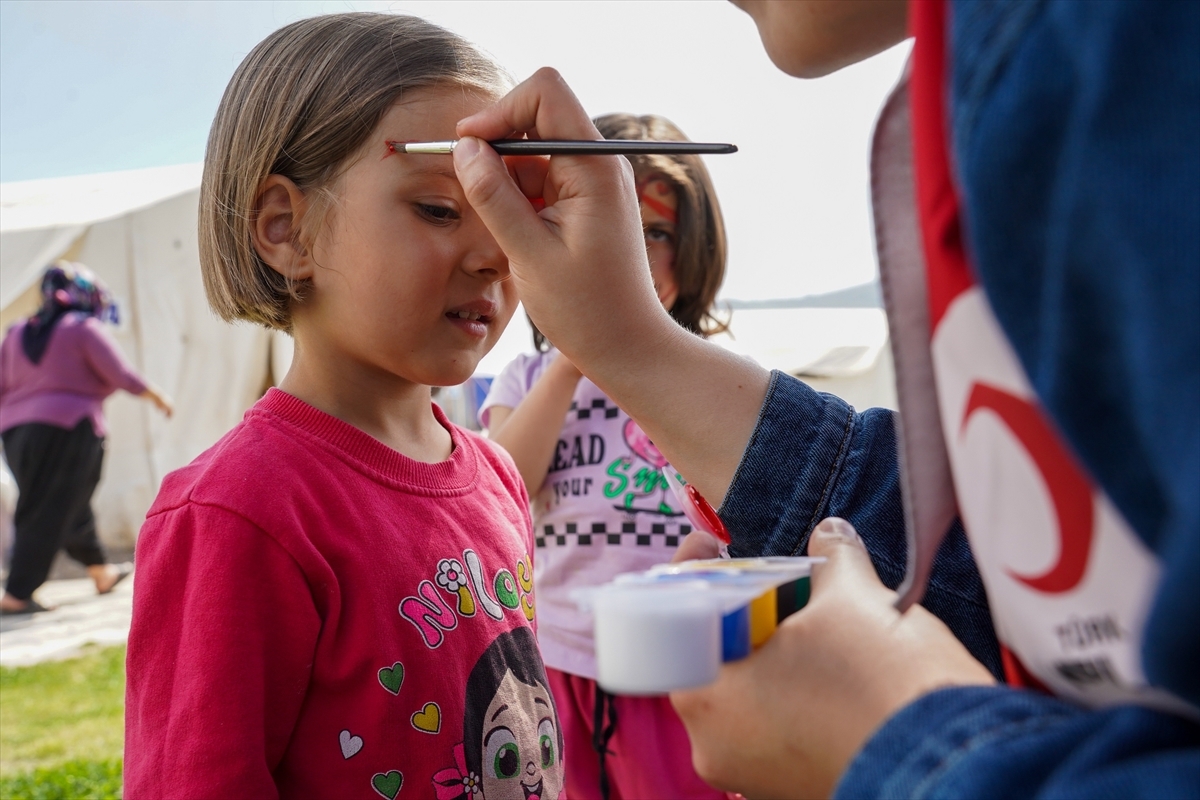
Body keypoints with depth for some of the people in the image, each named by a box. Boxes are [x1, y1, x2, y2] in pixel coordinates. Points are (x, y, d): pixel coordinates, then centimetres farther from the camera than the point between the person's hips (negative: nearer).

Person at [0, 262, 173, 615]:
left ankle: (102, 572, 34)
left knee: (71, 507, 19)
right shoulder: (84, 329, -6)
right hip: (67, 429, -7)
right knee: (47, 516, -4)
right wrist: (157, 396, 7)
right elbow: (122, 375, -7)